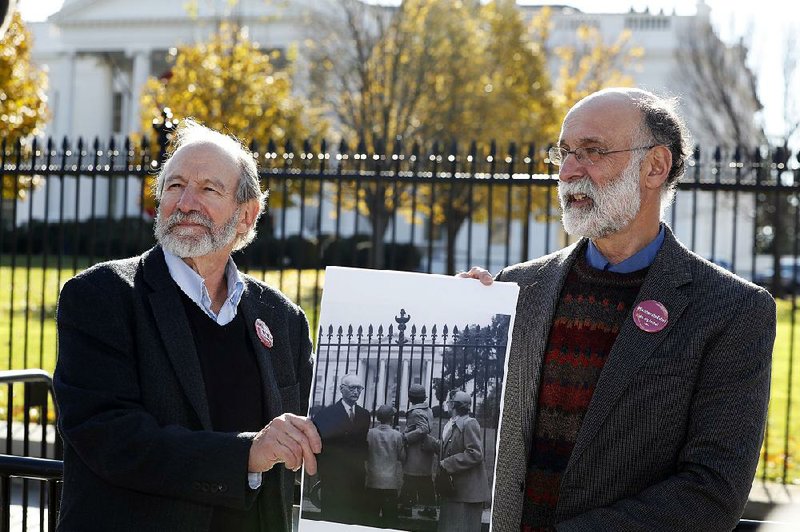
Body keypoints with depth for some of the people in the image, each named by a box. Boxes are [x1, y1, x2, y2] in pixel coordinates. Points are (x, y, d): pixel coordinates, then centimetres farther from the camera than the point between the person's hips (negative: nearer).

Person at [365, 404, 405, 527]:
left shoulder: (370, 433, -5)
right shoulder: (397, 435, -9)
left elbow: (365, 455, 5)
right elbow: (402, 456, 0)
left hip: (373, 481, 1)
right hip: (391, 482, -1)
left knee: (373, 516, 10)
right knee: (390, 518, 5)